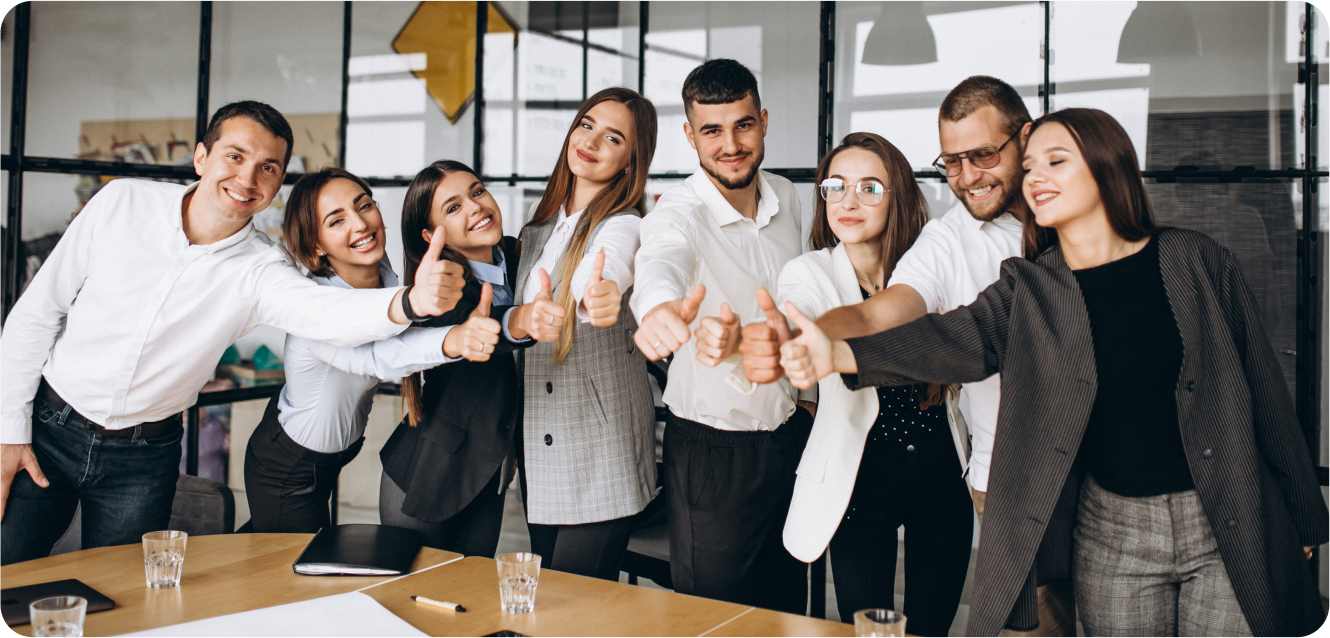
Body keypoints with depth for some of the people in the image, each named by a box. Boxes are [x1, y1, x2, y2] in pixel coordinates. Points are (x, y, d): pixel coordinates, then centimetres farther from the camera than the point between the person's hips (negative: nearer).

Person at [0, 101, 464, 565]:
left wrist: (410, 301, -59)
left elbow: (327, 312, -37)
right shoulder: (122, 204, -11)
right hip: (48, 427, 0)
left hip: (144, 459, 0)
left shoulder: (260, 271, -15)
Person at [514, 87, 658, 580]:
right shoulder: (540, 226, 9)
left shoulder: (623, 226, -13)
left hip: (601, 462, -7)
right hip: (538, 451, 7)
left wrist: (601, 296, -57)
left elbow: (604, 274, -38)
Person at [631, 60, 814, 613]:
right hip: (710, 448, -5)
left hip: (791, 436, 5)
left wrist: (805, 388, 12)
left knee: (788, 609, 18)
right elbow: (660, 262, -43)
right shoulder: (679, 213, -18)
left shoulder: (788, 199, 1)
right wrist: (661, 306, -66)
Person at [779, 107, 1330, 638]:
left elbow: (1261, 384, 4)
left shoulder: (1196, 261, -2)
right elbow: (956, 338, -20)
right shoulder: (1027, 290, -1)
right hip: (1112, 535, 1)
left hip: (1231, 529, 0)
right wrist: (838, 353, -38)